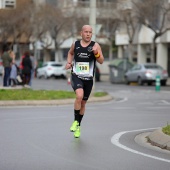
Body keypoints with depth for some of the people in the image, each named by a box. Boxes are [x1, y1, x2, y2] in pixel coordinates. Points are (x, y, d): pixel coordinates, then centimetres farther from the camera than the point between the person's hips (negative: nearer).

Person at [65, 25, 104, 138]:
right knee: (79, 96, -28)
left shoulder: (95, 46, -4)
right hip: (76, 76, -1)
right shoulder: (75, 44, 1)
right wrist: (69, 62, 6)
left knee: (83, 103, 13)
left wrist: (96, 53, -30)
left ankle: (78, 126, 32)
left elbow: (101, 61, -11)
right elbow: (70, 53, 23)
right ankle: (76, 121, -12)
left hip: (88, 79, 1)